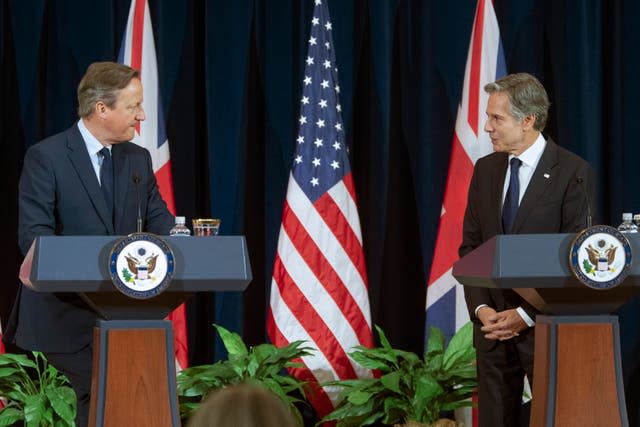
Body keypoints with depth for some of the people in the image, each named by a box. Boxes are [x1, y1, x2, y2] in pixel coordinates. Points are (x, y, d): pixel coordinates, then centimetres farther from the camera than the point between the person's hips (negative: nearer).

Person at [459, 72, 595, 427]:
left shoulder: (572, 172, -7)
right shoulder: (485, 169, 10)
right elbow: (470, 246, 11)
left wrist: (527, 315, -14)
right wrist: (480, 308, -4)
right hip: (493, 321, 5)